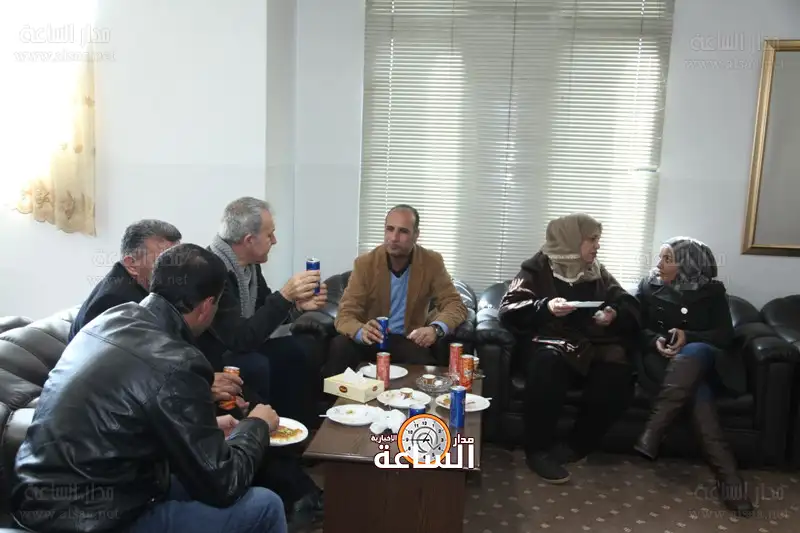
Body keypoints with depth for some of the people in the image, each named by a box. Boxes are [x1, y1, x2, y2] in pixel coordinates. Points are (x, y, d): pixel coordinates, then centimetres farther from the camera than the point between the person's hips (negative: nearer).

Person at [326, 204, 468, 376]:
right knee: (339, 346, -30)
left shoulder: (432, 262, -6)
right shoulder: (365, 263, -8)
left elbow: (455, 304, -7)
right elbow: (345, 315, -12)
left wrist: (436, 328, -31)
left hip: (409, 339, 0)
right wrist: (361, 331, -38)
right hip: (372, 338, 1)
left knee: (424, 359, -34)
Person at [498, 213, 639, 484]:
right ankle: (538, 450, -23)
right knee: (548, 362, -39)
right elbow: (508, 310, -5)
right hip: (548, 342, -4)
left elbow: (631, 308, 13)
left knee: (618, 374, -29)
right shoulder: (538, 268, 5)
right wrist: (545, 307, -21)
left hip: (592, 347, 4)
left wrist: (615, 315, -10)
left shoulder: (599, 273, 19)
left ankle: (576, 446, -10)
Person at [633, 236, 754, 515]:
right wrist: (655, 340, -13)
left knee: (692, 353, -40)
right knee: (697, 390, -34)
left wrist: (688, 337, -17)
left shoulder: (712, 291, 9)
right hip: (659, 360, 1)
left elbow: (725, 335, 1)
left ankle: (651, 434, -46)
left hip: (705, 360, -1)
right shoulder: (649, 286, 12)